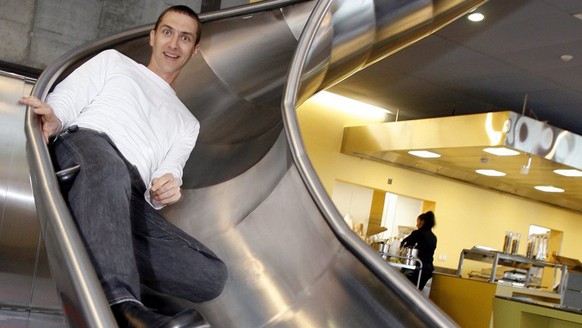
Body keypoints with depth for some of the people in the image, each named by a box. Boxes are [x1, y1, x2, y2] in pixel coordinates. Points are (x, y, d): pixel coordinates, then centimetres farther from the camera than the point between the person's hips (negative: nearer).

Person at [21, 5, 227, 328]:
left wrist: (165, 189, -9)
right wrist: (53, 120, -11)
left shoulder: (187, 122, 33)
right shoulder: (113, 61, 29)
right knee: (107, 165, -43)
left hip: (130, 202, 3)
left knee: (212, 275, -19)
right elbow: (63, 102, 14)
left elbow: (169, 173, 17)